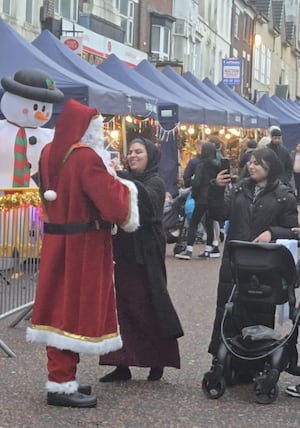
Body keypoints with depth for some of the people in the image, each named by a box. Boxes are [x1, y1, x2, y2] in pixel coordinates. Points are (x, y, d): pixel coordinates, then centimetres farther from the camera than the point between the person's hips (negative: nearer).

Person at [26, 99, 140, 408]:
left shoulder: (49, 153, 7)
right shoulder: (86, 158, -19)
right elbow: (113, 203, -23)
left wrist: (104, 179, 15)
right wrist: (117, 183, -2)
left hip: (56, 240, 8)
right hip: (83, 245, -8)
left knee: (60, 306, 13)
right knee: (76, 308, -2)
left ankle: (61, 378, 21)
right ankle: (61, 385, 2)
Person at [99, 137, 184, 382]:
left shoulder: (155, 183, -3)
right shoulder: (127, 180, 14)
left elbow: (148, 198, -27)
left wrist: (119, 176, -37)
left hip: (146, 254, -5)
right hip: (124, 253, 5)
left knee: (147, 308, -2)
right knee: (125, 308, 4)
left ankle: (157, 362, 10)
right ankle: (123, 365, 7)